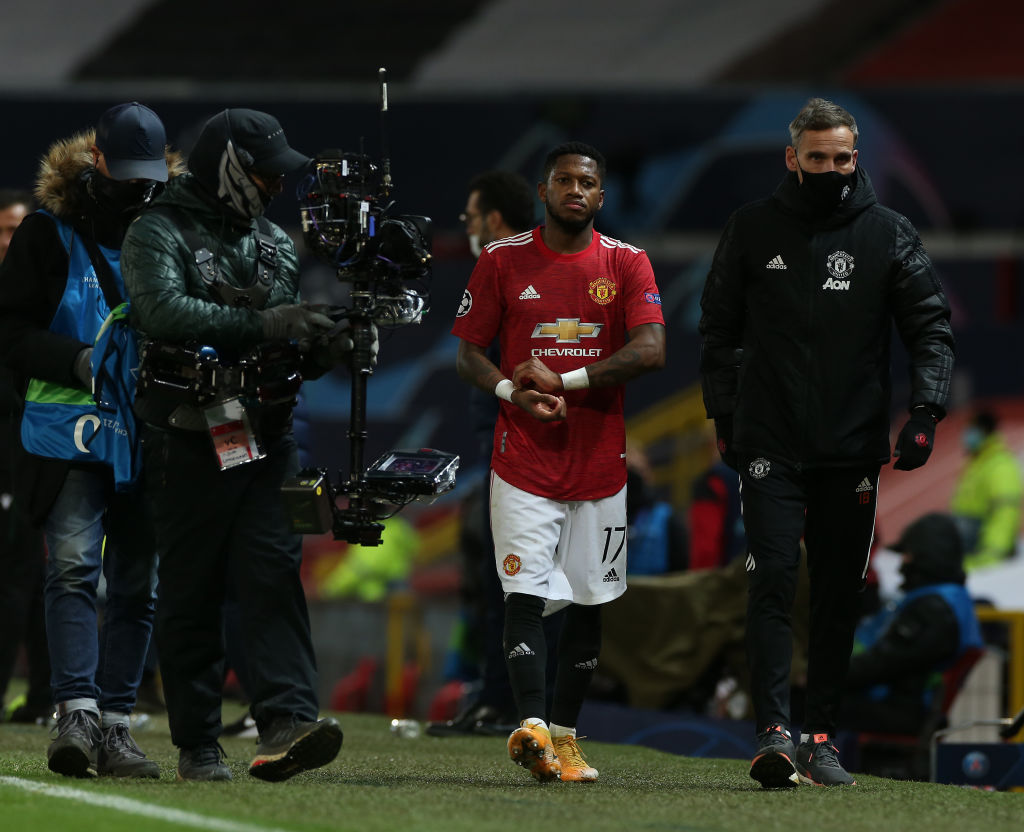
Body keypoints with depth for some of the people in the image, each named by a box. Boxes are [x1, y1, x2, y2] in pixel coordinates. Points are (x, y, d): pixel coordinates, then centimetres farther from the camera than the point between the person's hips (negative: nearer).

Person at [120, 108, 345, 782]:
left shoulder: (276, 243, 18)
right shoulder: (160, 234, -3)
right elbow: (164, 311, -23)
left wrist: (327, 349, -2)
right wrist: (262, 324, -28)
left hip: (267, 441, 5)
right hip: (189, 442, -5)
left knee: (274, 574, -10)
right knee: (192, 593, 0)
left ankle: (284, 726, -21)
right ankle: (198, 746, 6)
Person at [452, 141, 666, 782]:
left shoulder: (627, 264, 3)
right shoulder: (503, 261, 4)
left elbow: (651, 351, -10)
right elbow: (469, 354, 6)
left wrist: (564, 380, -16)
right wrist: (512, 390, -14)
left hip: (600, 460, 2)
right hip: (525, 459, -2)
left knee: (588, 604, 6)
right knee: (526, 595, -14)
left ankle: (564, 736, 15)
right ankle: (532, 725, -24)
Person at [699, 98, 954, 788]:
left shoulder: (888, 234, 4)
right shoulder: (753, 231, 5)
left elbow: (932, 326, 4)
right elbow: (719, 330, 12)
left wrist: (927, 409, -10)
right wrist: (725, 415, 5)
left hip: (855, 447, 1)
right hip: (771, 446, -1)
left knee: (840, 596, 5)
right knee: (773, 581, -14)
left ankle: (823, 737, 14)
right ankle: (775, 732, -21)